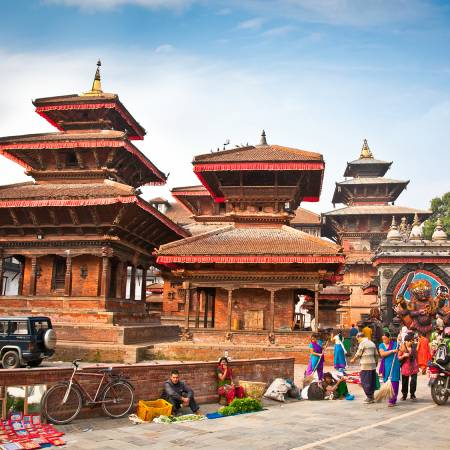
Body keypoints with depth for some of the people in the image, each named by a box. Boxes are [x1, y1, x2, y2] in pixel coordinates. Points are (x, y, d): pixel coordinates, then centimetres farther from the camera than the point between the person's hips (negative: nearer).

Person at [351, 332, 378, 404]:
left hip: (365, 365, -8)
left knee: (365, 382, -1)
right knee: (372, 381, 12)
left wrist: (353, 359, 10)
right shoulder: (372, 343, 16)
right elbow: (376, 354, 17)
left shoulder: (362, 343, -8)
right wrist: (376, 362, 23)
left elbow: (358, 354, -6)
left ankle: (369, 397, -1)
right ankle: (372, 397, 16)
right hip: (373, 365, 8)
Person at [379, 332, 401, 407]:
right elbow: (382, 354, -11)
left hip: (394, 365, -3)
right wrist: (392, 351, -18)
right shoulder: (381, 345, 6)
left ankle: (392, 400, -7)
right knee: (387, 382, 6)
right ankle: (389, 398, 20)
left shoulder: (395, 344, 2)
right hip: (386, 366, 3)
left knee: (394, 382, -7)